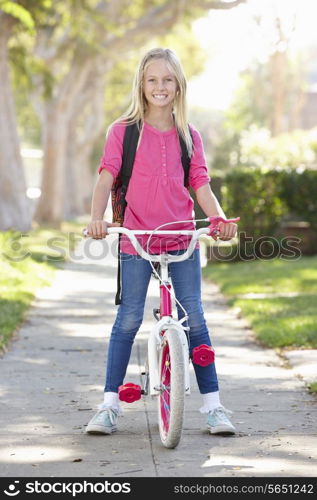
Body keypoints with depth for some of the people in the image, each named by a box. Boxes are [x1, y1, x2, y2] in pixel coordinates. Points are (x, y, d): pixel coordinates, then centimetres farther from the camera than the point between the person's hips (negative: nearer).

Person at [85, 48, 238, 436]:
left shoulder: (189, 136, 10)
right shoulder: (123, 131, 3)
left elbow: (200, 185, 7)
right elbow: (106, 175, -5)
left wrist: (220, 219, -10)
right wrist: (97, 217, -21)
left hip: (182, 240, 2)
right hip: (135, 240, -2)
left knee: (194, 320, 0)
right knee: (128, 319, -2)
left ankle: (212, 404, 7)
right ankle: (110, 404, 8)